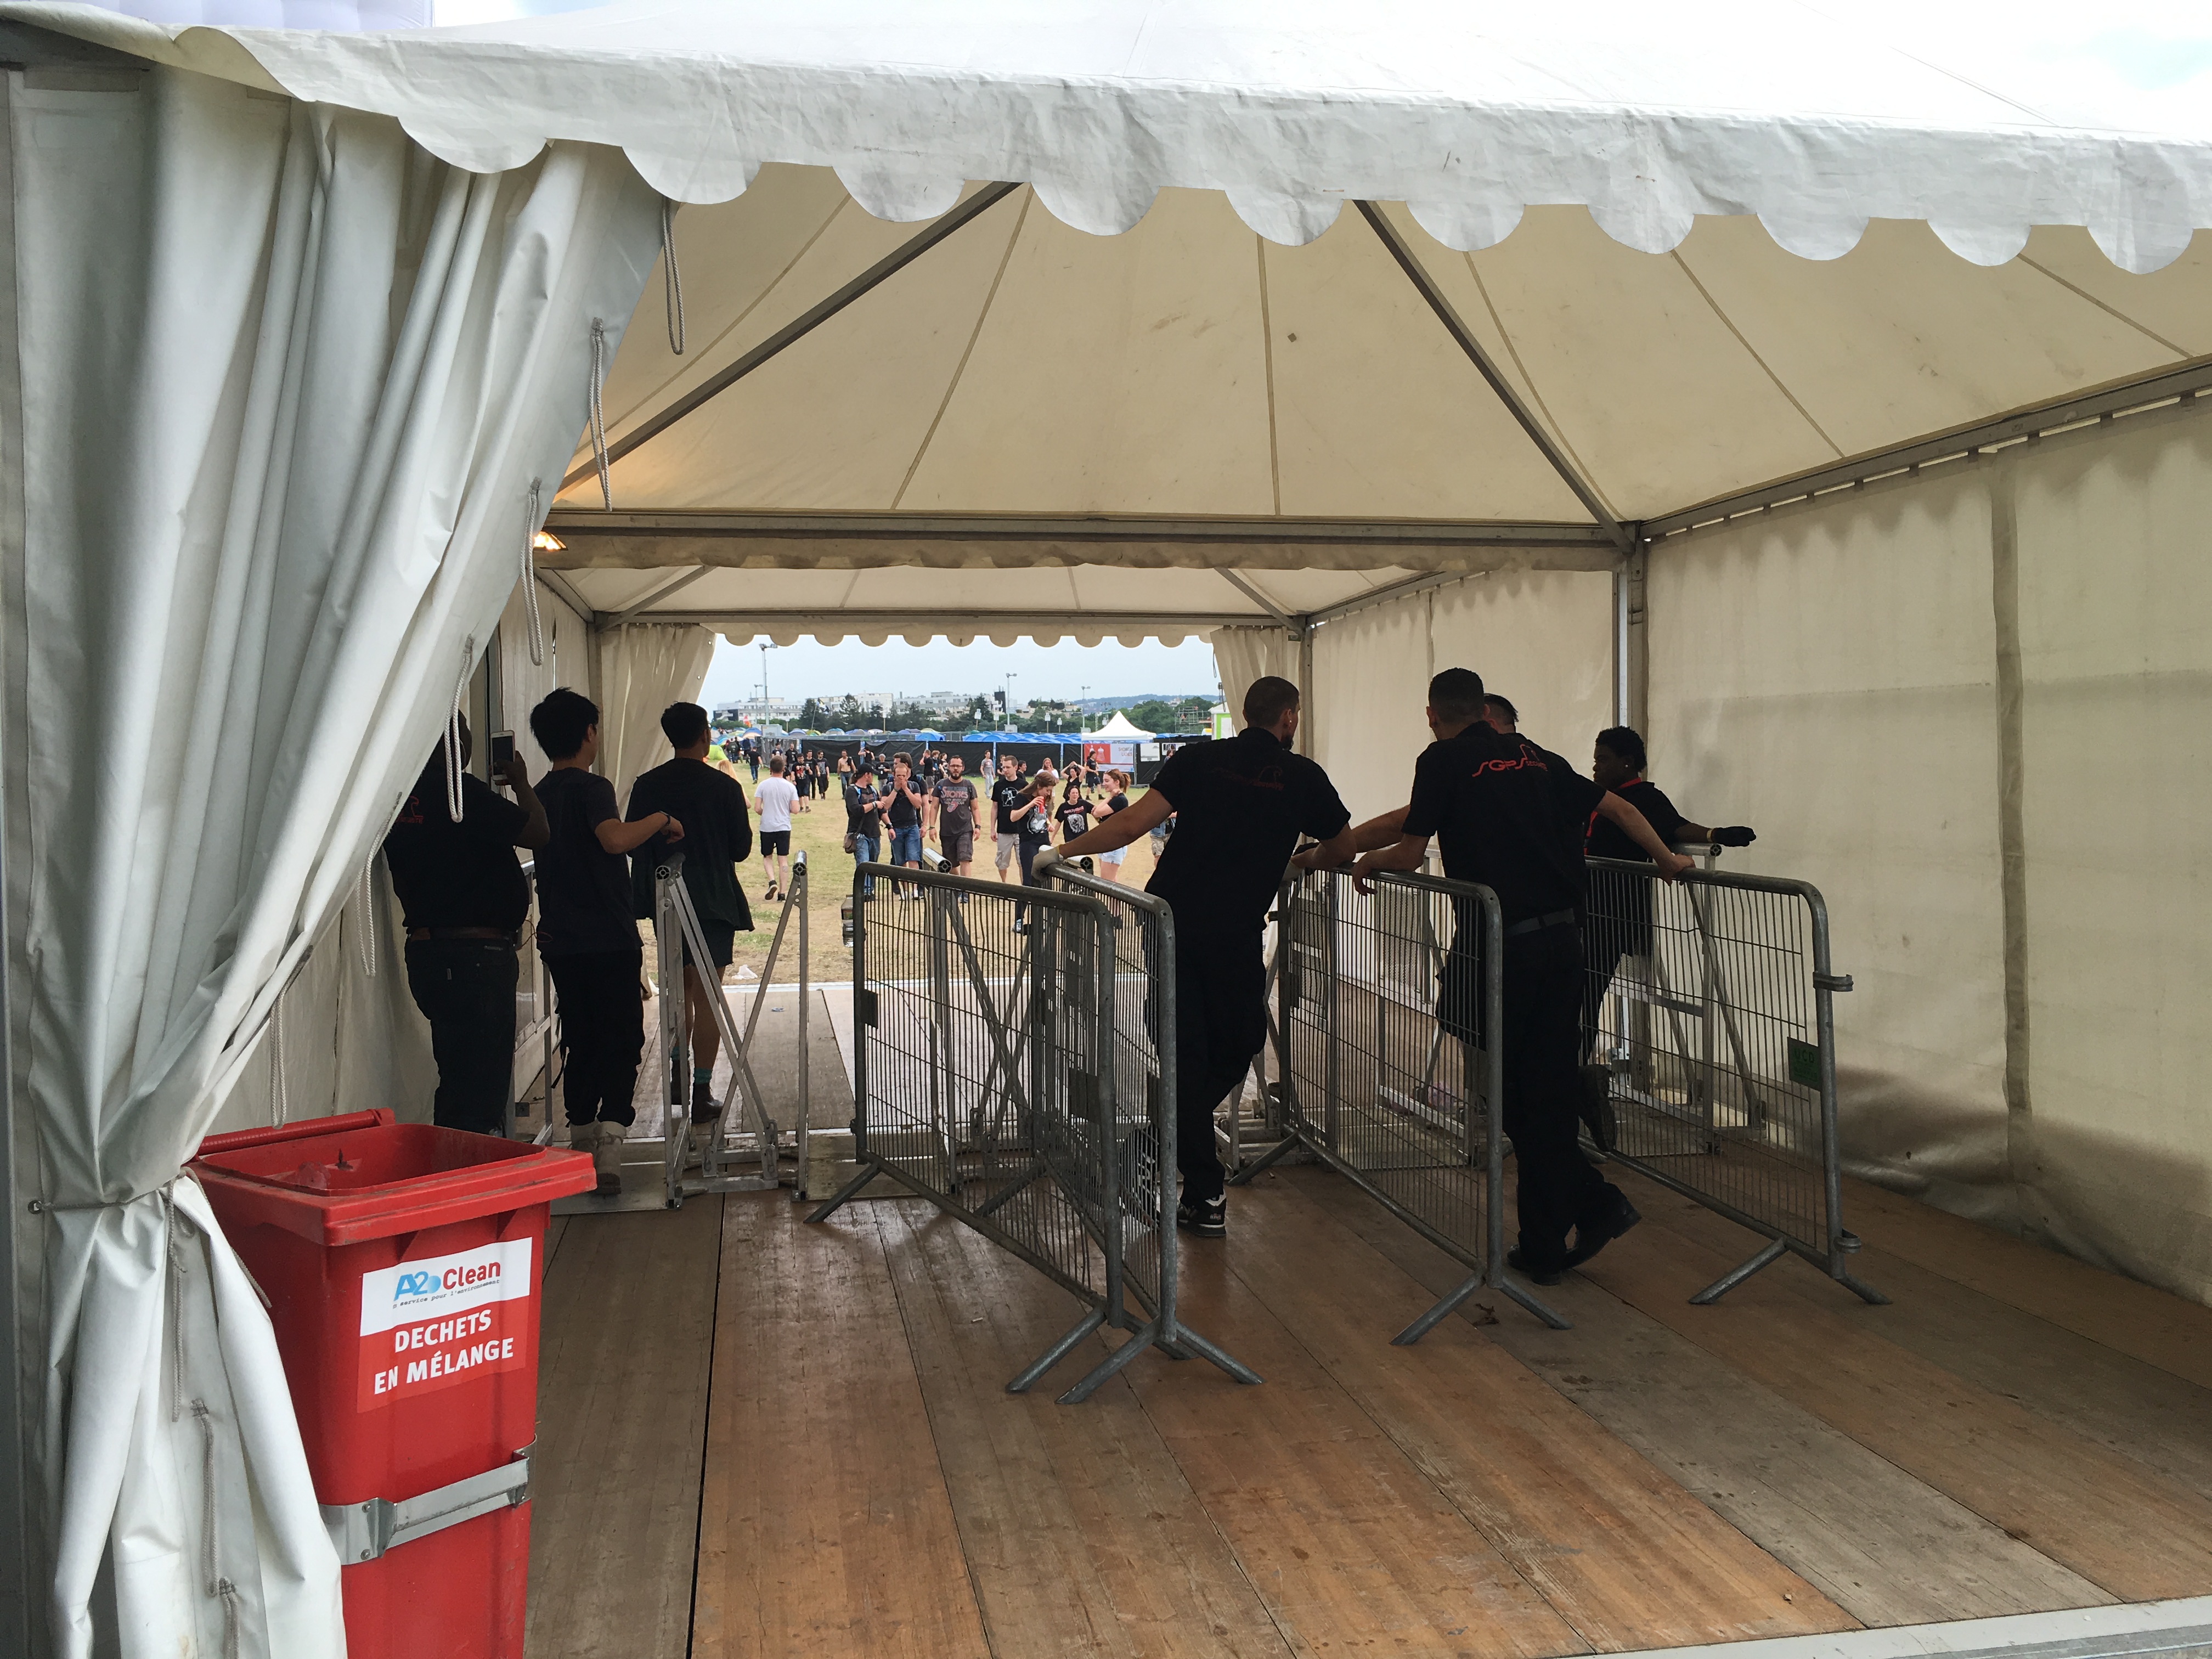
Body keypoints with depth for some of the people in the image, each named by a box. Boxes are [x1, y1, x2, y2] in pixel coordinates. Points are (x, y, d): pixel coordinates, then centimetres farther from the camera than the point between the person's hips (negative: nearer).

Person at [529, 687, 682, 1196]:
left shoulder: (539, 795, 12)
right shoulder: (591, 787, -12)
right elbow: (615, 839, -33)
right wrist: (662, 820, -18)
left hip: (561, 941, 7)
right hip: (608, 940, -7)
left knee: (580, 1040, 14)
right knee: (622, 1038, -3)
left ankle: (581, 1143, 18)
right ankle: (610, 1139, -16)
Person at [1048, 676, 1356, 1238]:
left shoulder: (1199, 760, 2)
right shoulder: (1303, 777, 1)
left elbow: (1134, 822, -7)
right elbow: (1344, 851, 13)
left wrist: (1064, 851, 0)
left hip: (1169, 919, 2)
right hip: (1233, 934, -2)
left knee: (1187, 1051, 7)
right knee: (1238, 1044, 19)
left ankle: (1203, 1196, 10)